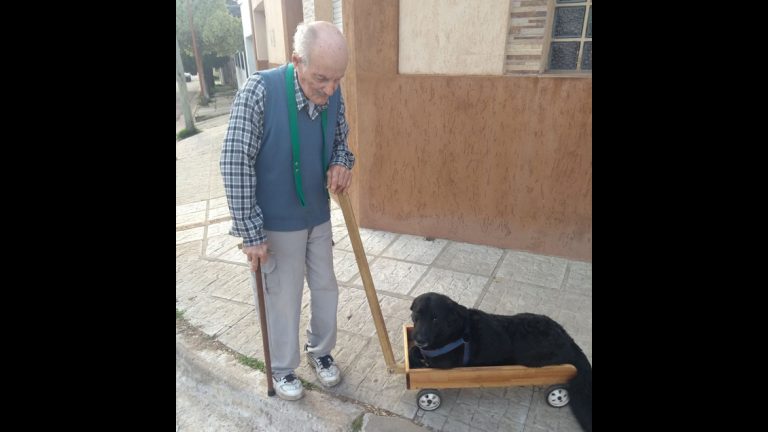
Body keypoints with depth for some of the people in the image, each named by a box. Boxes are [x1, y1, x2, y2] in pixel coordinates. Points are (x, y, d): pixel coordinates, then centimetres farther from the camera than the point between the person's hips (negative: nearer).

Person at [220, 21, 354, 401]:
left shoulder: (333, 95, -8)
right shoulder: (259, 91, -23)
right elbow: (235, 163, -21)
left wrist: (341, 163, -14)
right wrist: (250, 231, -19)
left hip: (319, 215, 5)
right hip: (277, 222, -5)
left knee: (325, 287, 17)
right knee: (284, 298, 11)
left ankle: (320, 351, 44)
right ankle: (282, 368, 37)